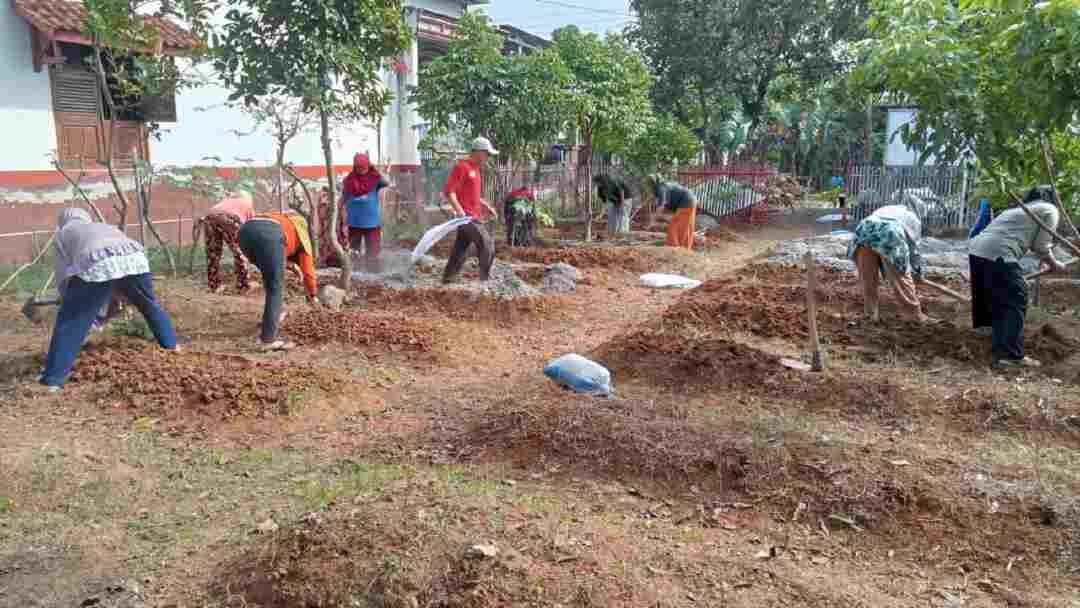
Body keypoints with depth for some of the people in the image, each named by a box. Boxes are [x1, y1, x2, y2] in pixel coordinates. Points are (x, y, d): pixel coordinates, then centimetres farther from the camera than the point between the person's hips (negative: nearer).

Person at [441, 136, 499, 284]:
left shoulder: (476, 169, 18)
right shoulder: (462, 167, -11)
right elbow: (448, 191, -18)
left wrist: (486, 206, 19)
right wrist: (459, 210, -27)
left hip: (474, 215, 9)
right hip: (466, 216, -9)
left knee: (460, 250, 11)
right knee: (487, 243, -10)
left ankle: (448, 279, 17)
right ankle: (486, 279, -2)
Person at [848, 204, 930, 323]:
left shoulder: (885, 210, 43)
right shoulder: (914, 219, 31)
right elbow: (914, 247, 28)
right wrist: (917, 272, 41)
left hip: (865, 231, 3)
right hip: (890, 234, -3)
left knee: (867, 277, 13)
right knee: (901, 278, 8)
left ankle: (871, 313, 20)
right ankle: (914, 313, 19)